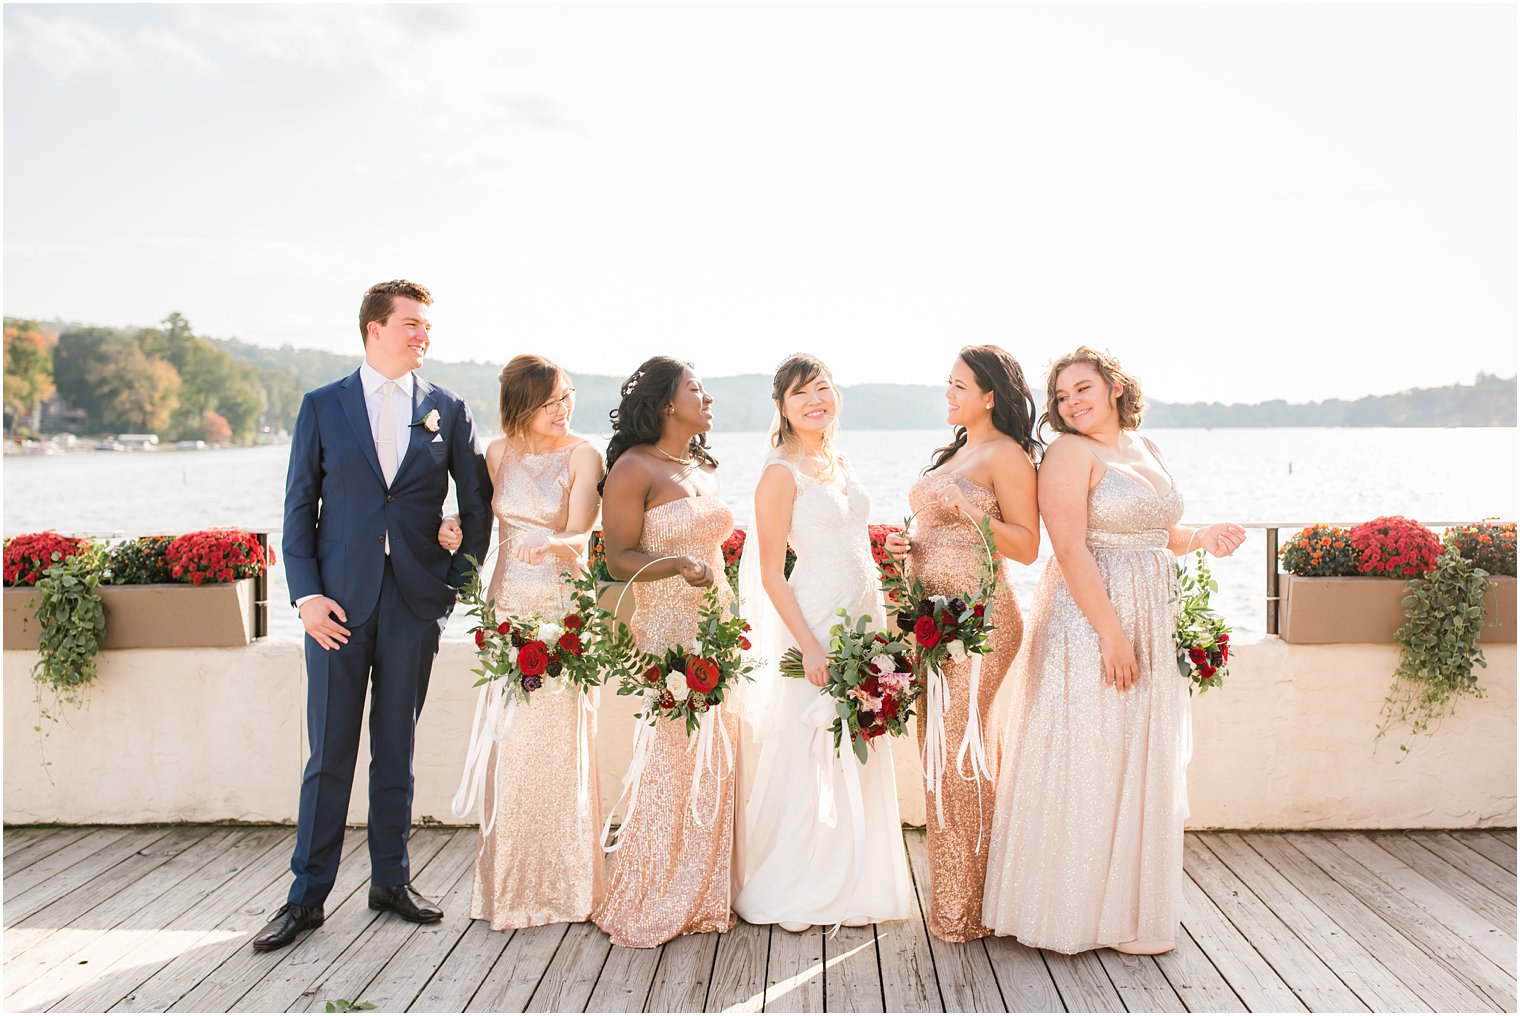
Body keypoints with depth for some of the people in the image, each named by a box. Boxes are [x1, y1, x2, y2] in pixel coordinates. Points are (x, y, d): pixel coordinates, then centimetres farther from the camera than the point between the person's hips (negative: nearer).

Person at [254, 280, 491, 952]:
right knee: (329, 755, 4)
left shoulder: (447, 411, 7)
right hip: (338, 602, -1)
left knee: (396, 751, 11)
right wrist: (306, 594, -7)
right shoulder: (322, 406, 5)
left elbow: (477, 505, 9)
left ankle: (391, 880, 24)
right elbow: (299, 507, 3)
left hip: (415, 605, 1)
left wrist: (456, 586, 3)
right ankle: (307, 896, 16)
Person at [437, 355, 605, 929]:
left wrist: (554, 546, -37)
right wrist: (455, 534, -4)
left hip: (563, 608, -4)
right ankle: (509, 885, 20)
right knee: (507, 746, 6)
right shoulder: (499, 452, 7)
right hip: (508, 607, 4)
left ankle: (562, 883, 16)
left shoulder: (582, 455, -5)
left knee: (557, 746, 0)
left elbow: (579, 538, -15)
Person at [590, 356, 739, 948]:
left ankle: (701, 899, 22)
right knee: (669, 768, -6)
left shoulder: (706, 470, 16)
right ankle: (642, 909, 10)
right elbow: (618, 559, -11)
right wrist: (679, 565, -27)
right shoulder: (633, 469, -7)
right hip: (665, 633, -7)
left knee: (713, 767, 9)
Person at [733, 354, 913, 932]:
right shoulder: (781, 473, -9)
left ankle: (850, 884, 25)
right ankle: (792, 892, 16)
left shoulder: (840, 465, 14)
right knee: (810, 759, 0)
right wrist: (809, 646, -19)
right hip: (815, 622, -7)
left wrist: (881, 626, 14)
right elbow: (771, 574, -12)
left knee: (860, 760, 12)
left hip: (862, 619, 7)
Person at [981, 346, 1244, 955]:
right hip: (1087, 618, -8)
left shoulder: (1145, 448, 14)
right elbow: (1071, 550, -18)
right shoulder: (1070, 452, -9)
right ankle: (1072, 913, 11)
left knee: (1140, 765, 13)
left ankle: (1127, 910, 27)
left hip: (1149, 626, 8)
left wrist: (1200, 537, 2)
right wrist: (1111, 634, -22)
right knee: (1086, 763, -2)